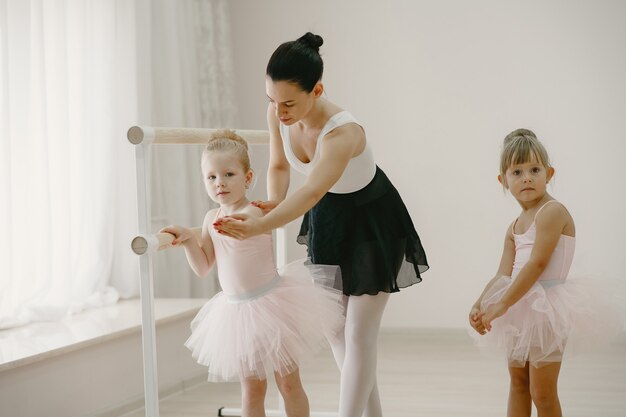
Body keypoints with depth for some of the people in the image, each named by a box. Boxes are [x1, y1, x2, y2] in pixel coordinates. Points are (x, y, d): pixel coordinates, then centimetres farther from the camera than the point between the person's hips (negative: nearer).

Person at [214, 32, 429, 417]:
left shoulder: (343, 132, -39)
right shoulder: (279, 115, -19)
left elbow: (312, 192, -53)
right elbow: (279, 165, -2)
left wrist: (259, 226, -65)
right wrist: (274, 202, -23)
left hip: (372, 221, -7)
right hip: (327, 217, 7)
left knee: (359, 333, -6)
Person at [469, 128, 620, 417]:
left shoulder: (552, 211, -15)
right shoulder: (514, 228, 11)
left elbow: (537, 264, -22)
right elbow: (504, 275, 5)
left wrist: (503, 304, -22)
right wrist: (480, 305, -11)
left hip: (545, 308, -9)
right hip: (520, 309, 9)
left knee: (542, 393, -3)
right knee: (518, 381, 20)